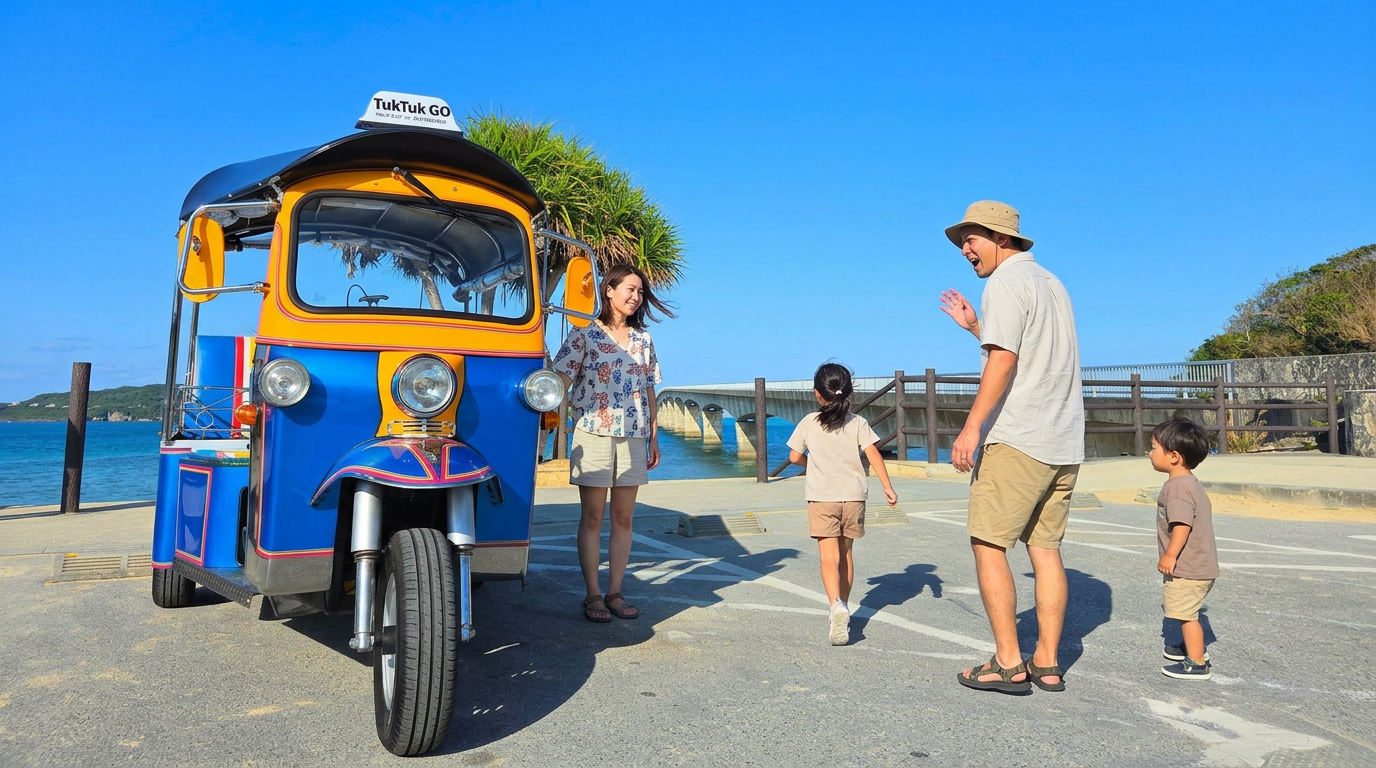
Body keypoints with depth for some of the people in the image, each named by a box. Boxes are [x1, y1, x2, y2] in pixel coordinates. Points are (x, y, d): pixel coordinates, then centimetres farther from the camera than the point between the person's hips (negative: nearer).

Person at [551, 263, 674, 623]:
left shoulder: (643, 339, 12)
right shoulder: (584, 334, -1)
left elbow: (649, 390, 15)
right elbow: (561, 380, -8)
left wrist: (654, 437, 13)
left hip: (633, 437, 4)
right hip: (594, 434, -4)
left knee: (623, 518, 6)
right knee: (593, 517, 1)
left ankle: (615, 592, 14)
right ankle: (593, 595, 8)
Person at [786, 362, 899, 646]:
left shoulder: (808, 423, 1)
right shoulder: (858, 423, 3)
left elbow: (794, 457, 5)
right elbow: (874, 455, -5)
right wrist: (887, 486, -2)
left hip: (822, 497, -2)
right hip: (853, 495, 2)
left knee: (829, 557, -8)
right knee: (845, 553, 17)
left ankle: (836, 606, -30)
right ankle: (843, 608, 25)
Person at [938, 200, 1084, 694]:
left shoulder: (1006, 281, -6)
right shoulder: (1051, 282, 22)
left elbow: (1003, 359, -17)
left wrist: (972, 427, -20)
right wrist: (974, 326, 25)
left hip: (1018, 437, -9)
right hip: (1063, 442, 9)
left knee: (988, 543, -4)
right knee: (1045, 548, 9)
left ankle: (1008, 663, -4)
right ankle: (1047, 664, 11)